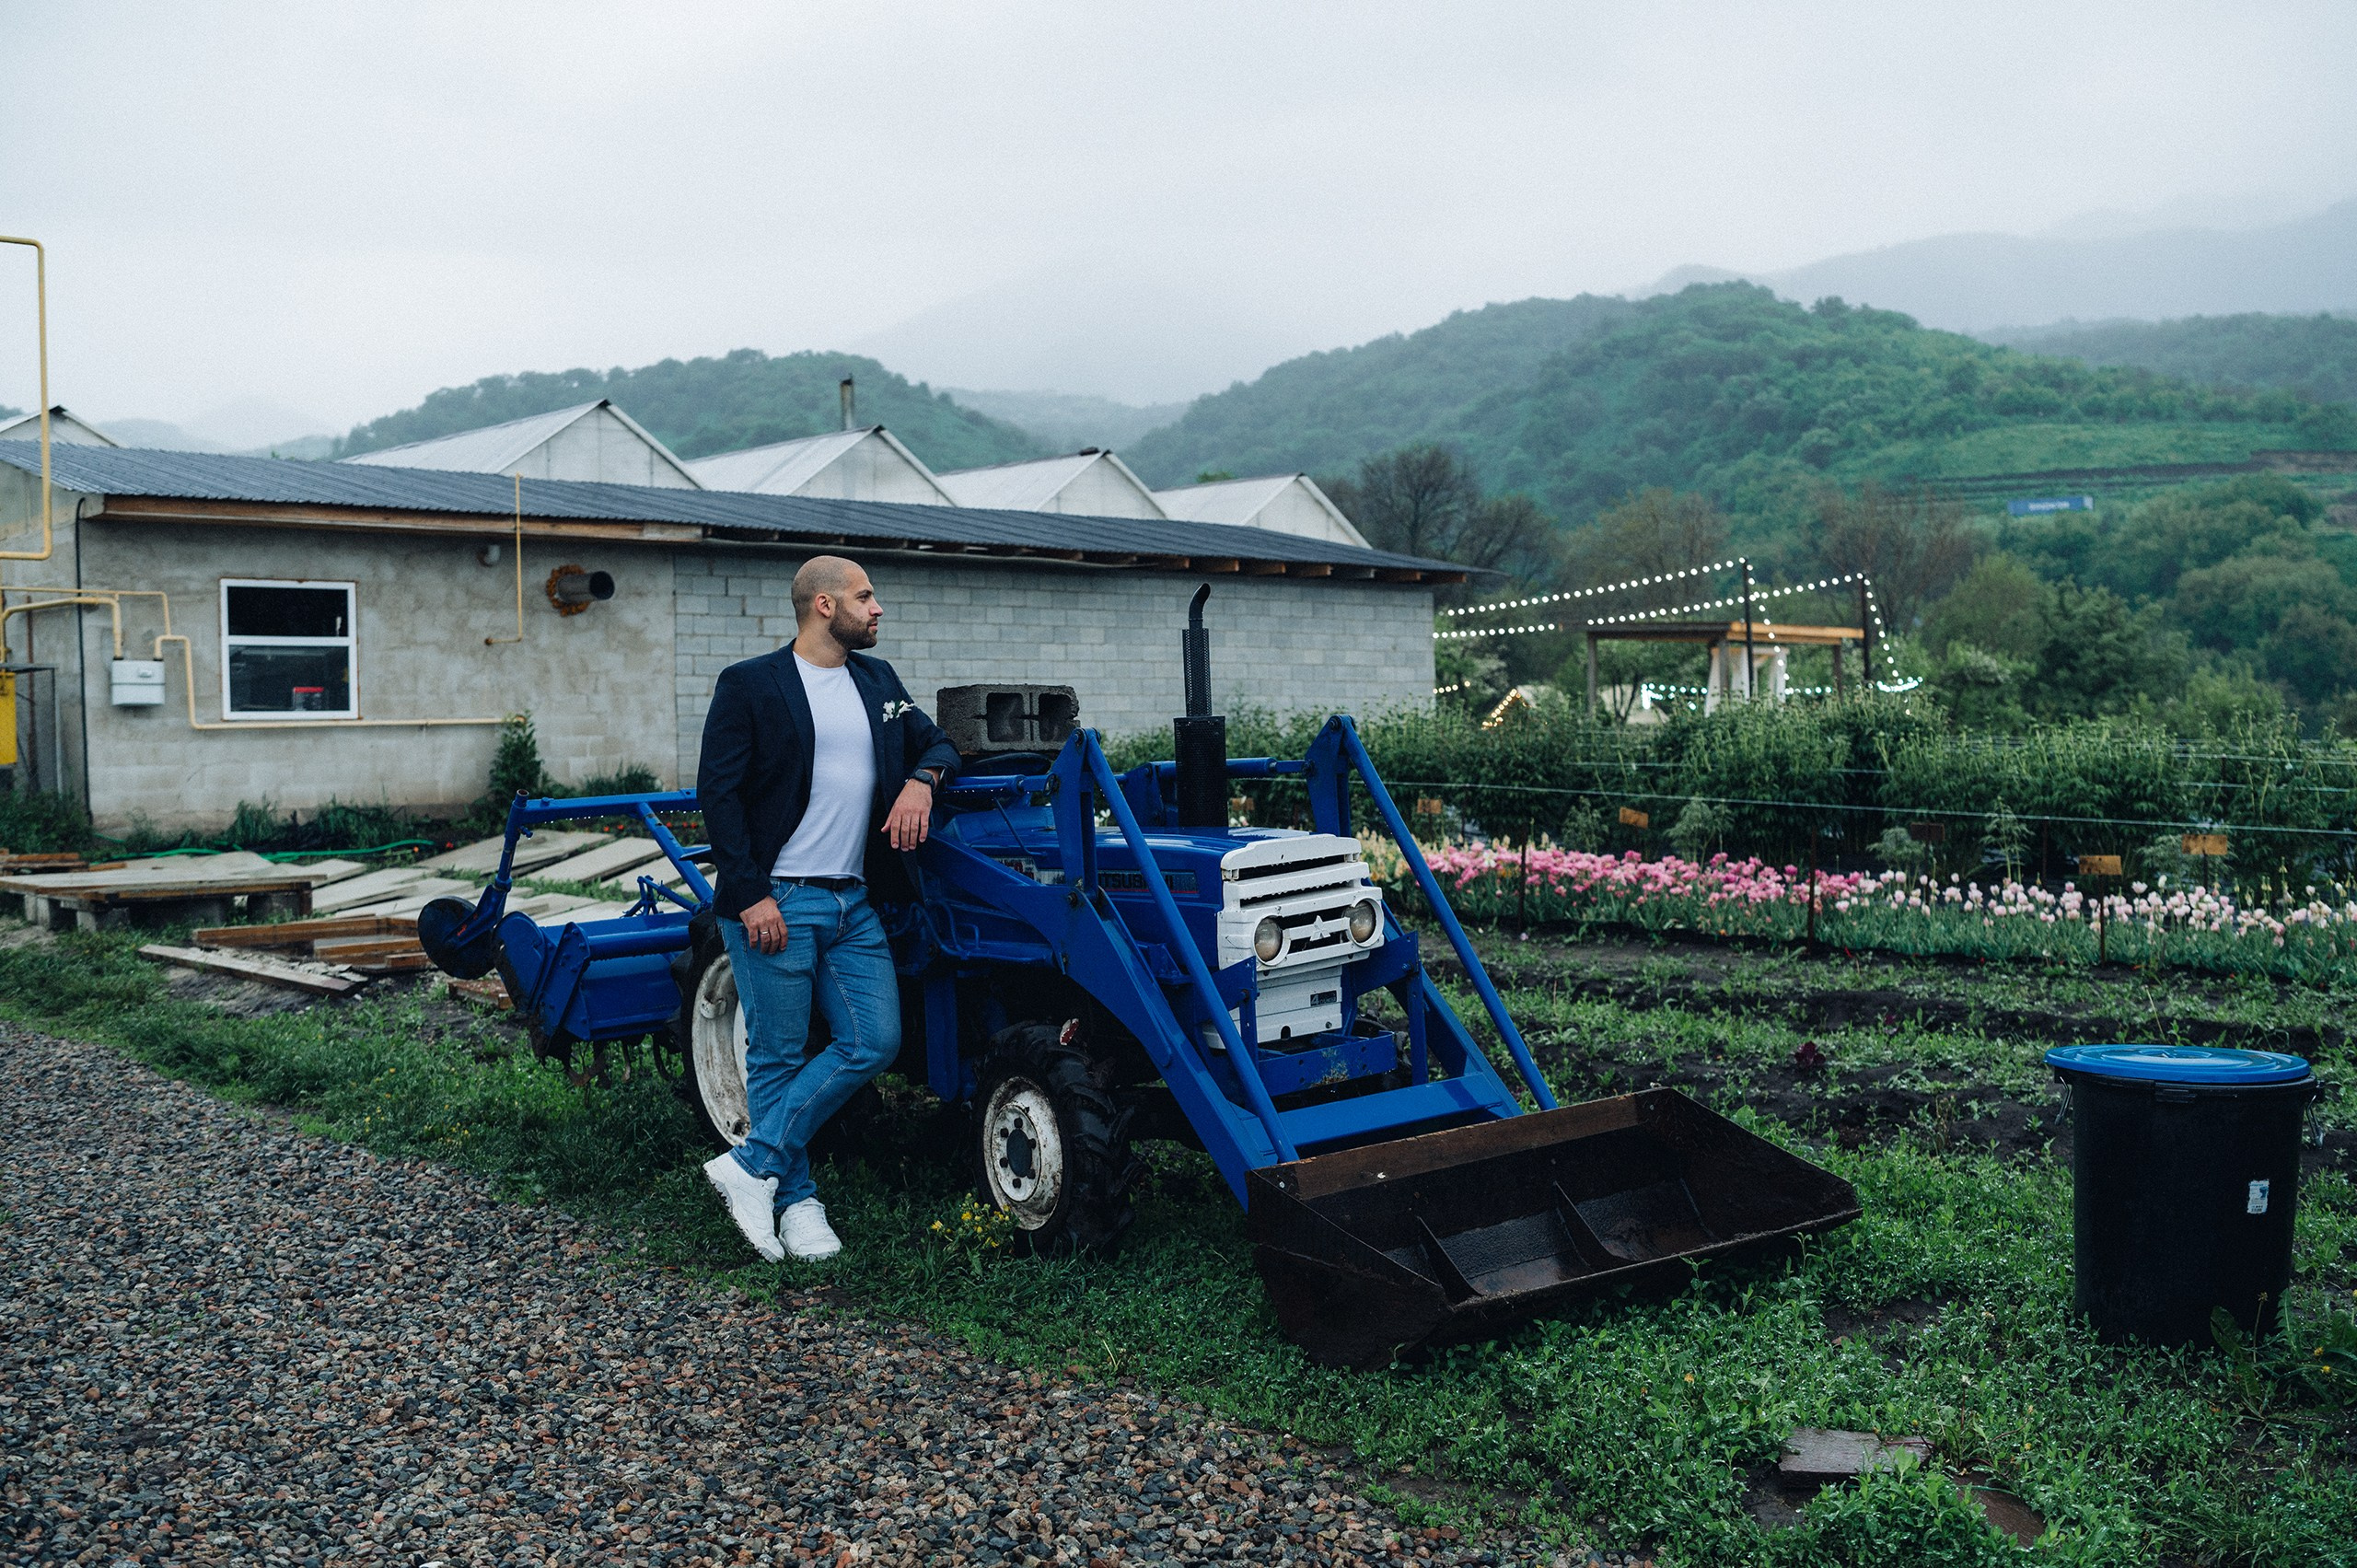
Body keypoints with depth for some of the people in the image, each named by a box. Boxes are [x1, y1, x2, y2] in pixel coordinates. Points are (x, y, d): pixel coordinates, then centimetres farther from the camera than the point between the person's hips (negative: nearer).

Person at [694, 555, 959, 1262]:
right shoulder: (749, 686, -4)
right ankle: (797, 1201, 15)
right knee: (778, 1057, 1)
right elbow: (718, 793, -8)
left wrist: (921, 779, -5)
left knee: (875, 1042, -2)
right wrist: (750, 896, -14)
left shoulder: (878, 681, 14)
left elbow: (935, 742, 21)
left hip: (851, 904, 6)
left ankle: (752, 1165, 6)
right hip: (776, 903, -6)